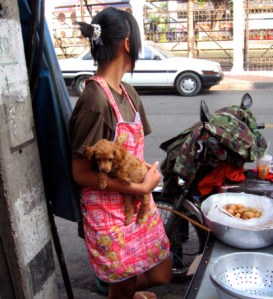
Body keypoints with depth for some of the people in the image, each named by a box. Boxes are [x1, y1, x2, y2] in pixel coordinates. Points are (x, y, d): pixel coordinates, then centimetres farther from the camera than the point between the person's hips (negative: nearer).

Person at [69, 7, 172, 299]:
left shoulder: (128, 92, 3)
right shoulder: (95, 100, -22)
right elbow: (81, 173, -20)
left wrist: (146, 173, -9)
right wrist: (141, 187, -20)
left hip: (139, 203, 8)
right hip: (109, 211, -7)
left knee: (161, 274, 20)